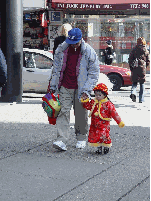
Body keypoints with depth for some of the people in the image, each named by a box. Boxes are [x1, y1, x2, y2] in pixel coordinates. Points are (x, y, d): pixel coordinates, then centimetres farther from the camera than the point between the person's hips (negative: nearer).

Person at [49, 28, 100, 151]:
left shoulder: (89, 52, -8)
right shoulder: (61, 50, 2)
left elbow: (94, 73, -5)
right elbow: (56, 69, 13)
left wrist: (86, 90, -11)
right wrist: (53, 86, 10)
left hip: (80, 89, -2)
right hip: (65, 87, 2)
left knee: (81, 115, 7)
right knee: (63, 112, -7)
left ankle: (81, 138, 24)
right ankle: (62, 140, -11)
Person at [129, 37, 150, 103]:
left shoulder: (134, 49, 1)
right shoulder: (146, 51, 3)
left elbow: (130, 59, 1)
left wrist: (131, 68, 10)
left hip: (135, 68, 0)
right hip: (142, 68, 0)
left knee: (134, 82, 11)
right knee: (142, 83, 9)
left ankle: (133, 92, -19)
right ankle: (141, 99, 8)